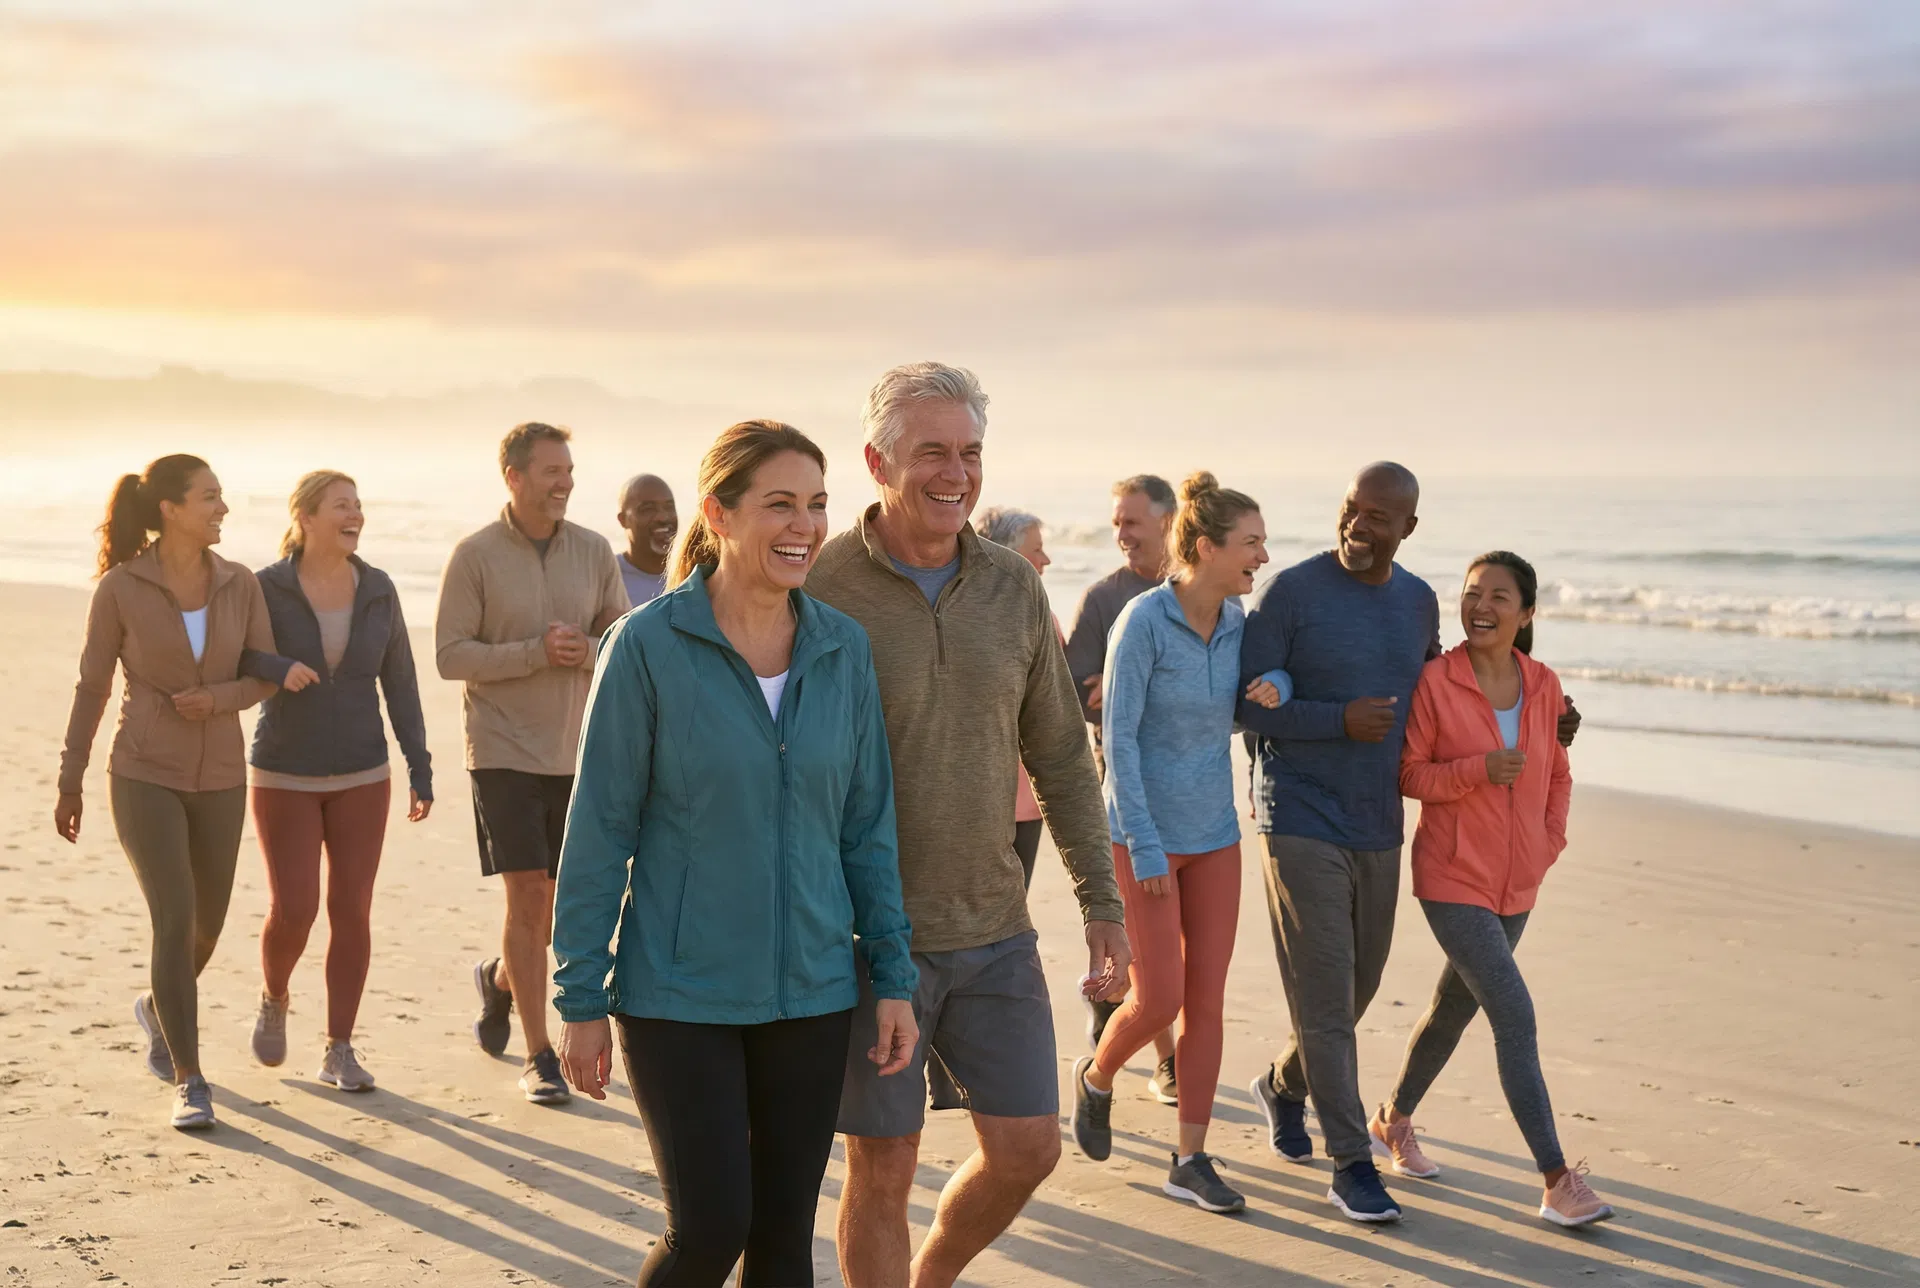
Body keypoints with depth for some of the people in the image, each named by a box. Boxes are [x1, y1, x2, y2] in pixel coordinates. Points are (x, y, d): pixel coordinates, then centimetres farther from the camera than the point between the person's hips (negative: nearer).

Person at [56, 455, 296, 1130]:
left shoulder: (240, 583, -2)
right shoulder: (119, 587, -10)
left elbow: (266, 676, 1)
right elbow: (92, 686, -1)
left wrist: (216, 700, -21)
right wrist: (69, 784, 3)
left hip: (218, 777, 4)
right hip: (145, 775, -4)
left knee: (207, 923, 15)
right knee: (175, 922, -15)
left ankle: (159, 1009, 48)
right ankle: (189, 1083, -4)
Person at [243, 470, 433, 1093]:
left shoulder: (378, 590, -1)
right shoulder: (266, 590, -10)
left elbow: (399, 683, 3)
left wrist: (420, 769, 1)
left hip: (361, 776, 3)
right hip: (285, 777, -2)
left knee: (351, 911, 1)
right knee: (292, 910, -7)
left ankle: (339, 1052, 11)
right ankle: (274, 1000, 25)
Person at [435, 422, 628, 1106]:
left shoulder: (594, 551, 5)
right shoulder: (475, 555, -5)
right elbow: (450, 655, -8)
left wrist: (584, 650, -15)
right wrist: (537, 652, -18)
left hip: (578, 753, 4)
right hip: (505, 750, -4)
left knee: (561, 900, 11)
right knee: (527, 897, -7)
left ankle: (500, 977, 42)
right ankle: (540, 1056, 3)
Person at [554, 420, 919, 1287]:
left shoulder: (844, 650, 1)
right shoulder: (648, 646, -10)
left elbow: (866, 826, 7)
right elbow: (599, 832, -7)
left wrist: (894, 978, 4)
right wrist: (581, 1000, -6)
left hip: (809, 990, 4)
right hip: (680, 995, -4)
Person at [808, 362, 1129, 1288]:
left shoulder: (1012, 587, 3)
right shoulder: (818, 591, -12)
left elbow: (1060, 755, 10)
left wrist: (1102, 901, 7)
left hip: (992, 933, 5)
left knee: (1027, 1148, 8)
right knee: (883, 1169, 4)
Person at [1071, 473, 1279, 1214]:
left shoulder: (1236, 622, 1)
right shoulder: (1142, 620, -16)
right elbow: (1118, 737, -17)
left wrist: (1276, 687, -11)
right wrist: (1145, 847, -20)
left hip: (1215, 834, 6)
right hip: (1144, 832, -6)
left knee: (1208, 998, 4)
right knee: (1159, 998, -5)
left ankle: (1190, 1161, 12)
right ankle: (1097, 1077, 27)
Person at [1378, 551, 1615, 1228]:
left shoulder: (1544, 685, 2)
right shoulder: (1435, 680, -12)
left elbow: (1557, 774, 15)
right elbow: (1409, 774, -8)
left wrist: (1551, 842, 0)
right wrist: (1477, 770, -24)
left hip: (1516, 883, 6)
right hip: (1454, 879, -6)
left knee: (1456, 1004, 20)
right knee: (1514, 1016, -13)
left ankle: (1394, 1121, 42)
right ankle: (1558, 1183, -10)